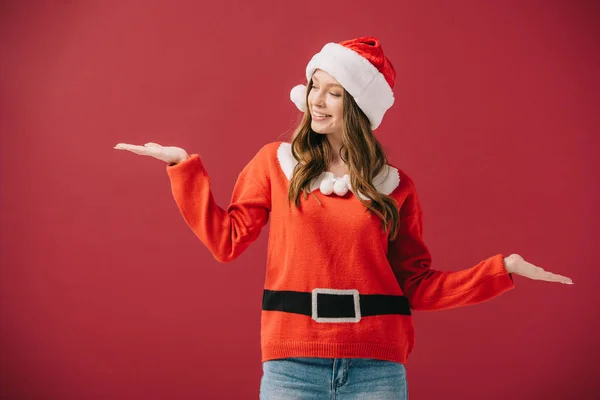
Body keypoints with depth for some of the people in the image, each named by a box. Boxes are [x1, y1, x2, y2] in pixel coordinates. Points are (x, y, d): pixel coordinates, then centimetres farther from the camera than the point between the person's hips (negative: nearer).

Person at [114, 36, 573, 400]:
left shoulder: (394, 186, 5)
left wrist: (503, 269, -2)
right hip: (293, 361, 0)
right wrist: (184, 166, -1)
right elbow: (227, 240, 2)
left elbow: (417, 287, 6)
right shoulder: (276, 161, 6)